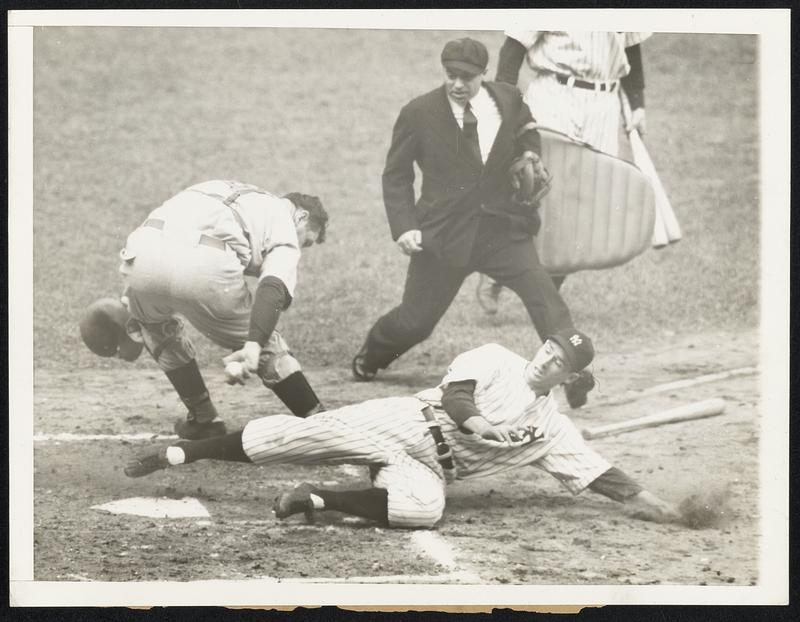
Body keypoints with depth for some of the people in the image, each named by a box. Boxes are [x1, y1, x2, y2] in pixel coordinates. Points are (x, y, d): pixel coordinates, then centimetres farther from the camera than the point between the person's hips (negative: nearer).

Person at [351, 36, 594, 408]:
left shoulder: (510, 102, -1)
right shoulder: (419, 114, -6)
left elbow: (527, 136, 21)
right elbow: (396, 176, 2)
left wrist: (530, 155, -2)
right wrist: (404, 227, -10)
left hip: (502, 229, 1)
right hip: (443, 234, -1)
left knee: (541, 292, -21)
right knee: (415, 321, 8)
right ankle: (369, 359, 40)